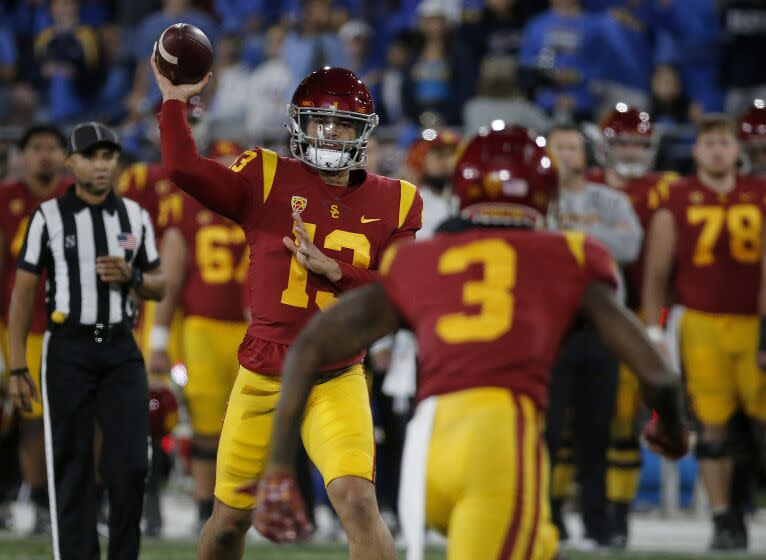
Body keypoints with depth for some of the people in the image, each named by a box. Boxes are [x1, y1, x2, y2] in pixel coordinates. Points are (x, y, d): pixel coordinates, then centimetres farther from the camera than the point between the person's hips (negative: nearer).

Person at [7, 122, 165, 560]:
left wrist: (130, 277, -9)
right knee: (72, 468, -1)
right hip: (68, 352, -3)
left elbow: (159, 288, 15)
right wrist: (17, 369, -4)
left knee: (131, 465, -4)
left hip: (121, 350, 3)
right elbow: (23, 293, 0)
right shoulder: (49, 217, -2)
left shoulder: (135, 217, 8)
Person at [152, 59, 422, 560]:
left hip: (337, 380, -1)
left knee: (357, 501, -22)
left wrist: (332, 270, -15)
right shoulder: (268, 179, -3)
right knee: (230, 517, 13)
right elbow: (185, 169, -17)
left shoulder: (392, 203, 2)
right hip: (263, 377, 1)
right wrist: (174, 101, -10)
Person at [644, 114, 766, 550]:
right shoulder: (677, 202, 2)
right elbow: (657, 273, 5)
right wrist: (654, 330, 1)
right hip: (702, 325, -1)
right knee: (712, 427, 1)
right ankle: (725, 521, 8)